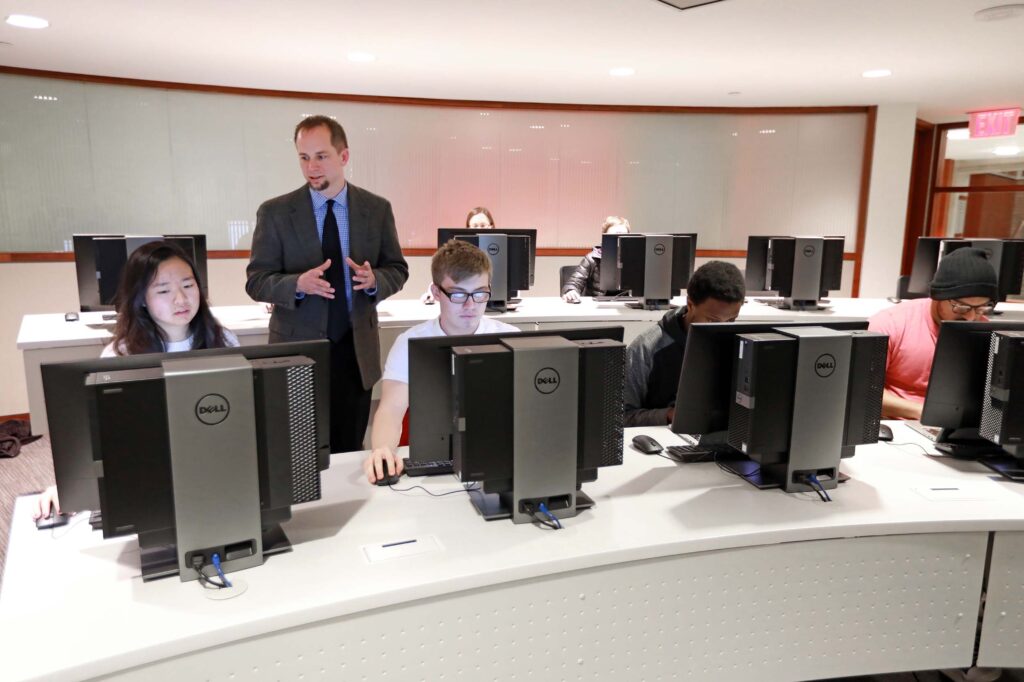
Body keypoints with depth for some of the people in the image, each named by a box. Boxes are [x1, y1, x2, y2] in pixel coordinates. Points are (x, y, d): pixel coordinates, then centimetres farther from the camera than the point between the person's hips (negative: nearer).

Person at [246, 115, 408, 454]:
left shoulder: (377, 209, 2)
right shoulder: (275, 212, -2)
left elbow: (397, 269, 7)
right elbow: (256, 281, -3)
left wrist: (374, 279, -16)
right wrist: (298, 284, -23)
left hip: (357, 349, 2)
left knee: (350, 451, 11)